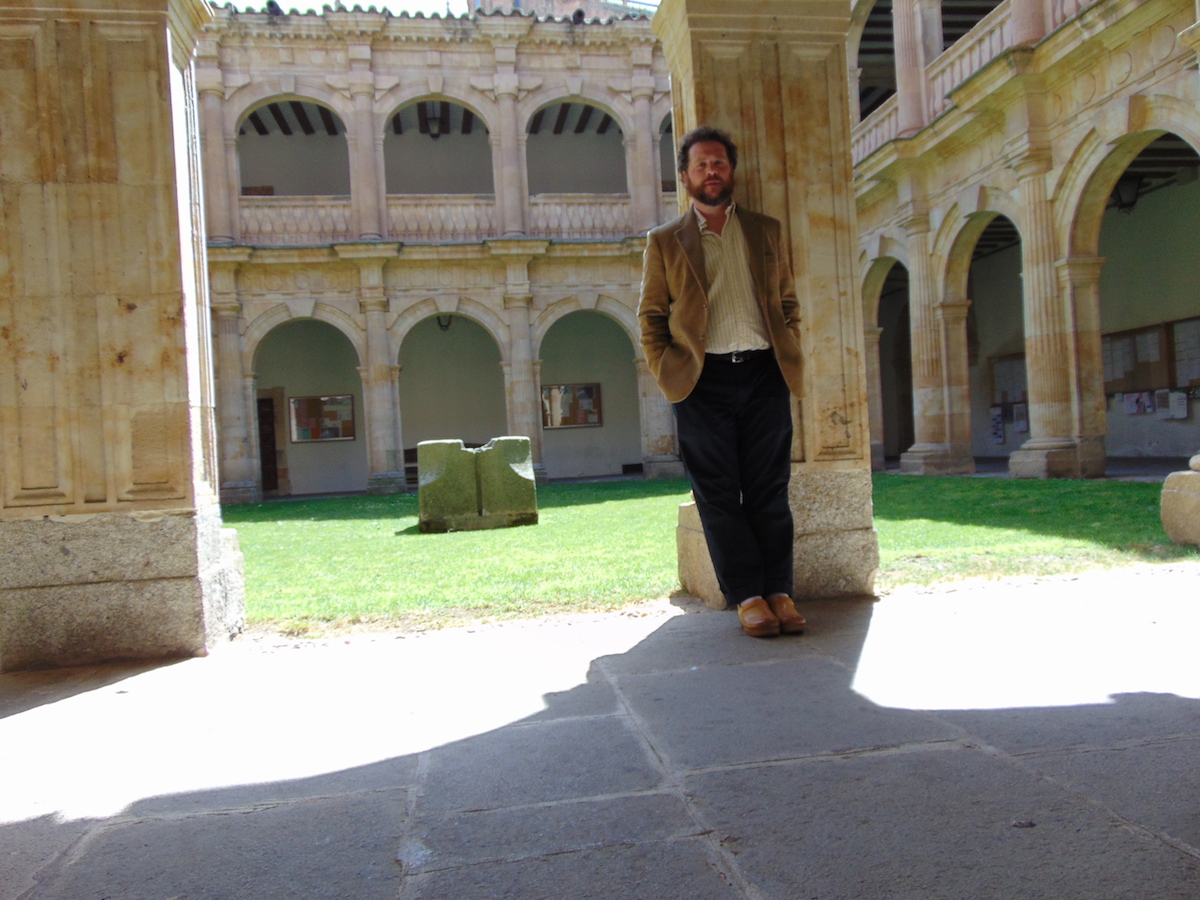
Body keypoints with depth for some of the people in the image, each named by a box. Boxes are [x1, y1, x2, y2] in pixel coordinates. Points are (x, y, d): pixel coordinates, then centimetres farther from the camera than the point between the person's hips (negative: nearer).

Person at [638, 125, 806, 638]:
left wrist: (789, 355, 6)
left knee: (769, 490, 1)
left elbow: (787, 301, 18)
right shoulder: (664, 242, 11)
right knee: (718, 494, -2)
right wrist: (666, 374, -2)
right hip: (703, 381, -1)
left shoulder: (766, 231, 17)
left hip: (764, 375, 2)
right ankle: (748, 596, 5)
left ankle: (779, 592, 6)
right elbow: (651, 316, 8)